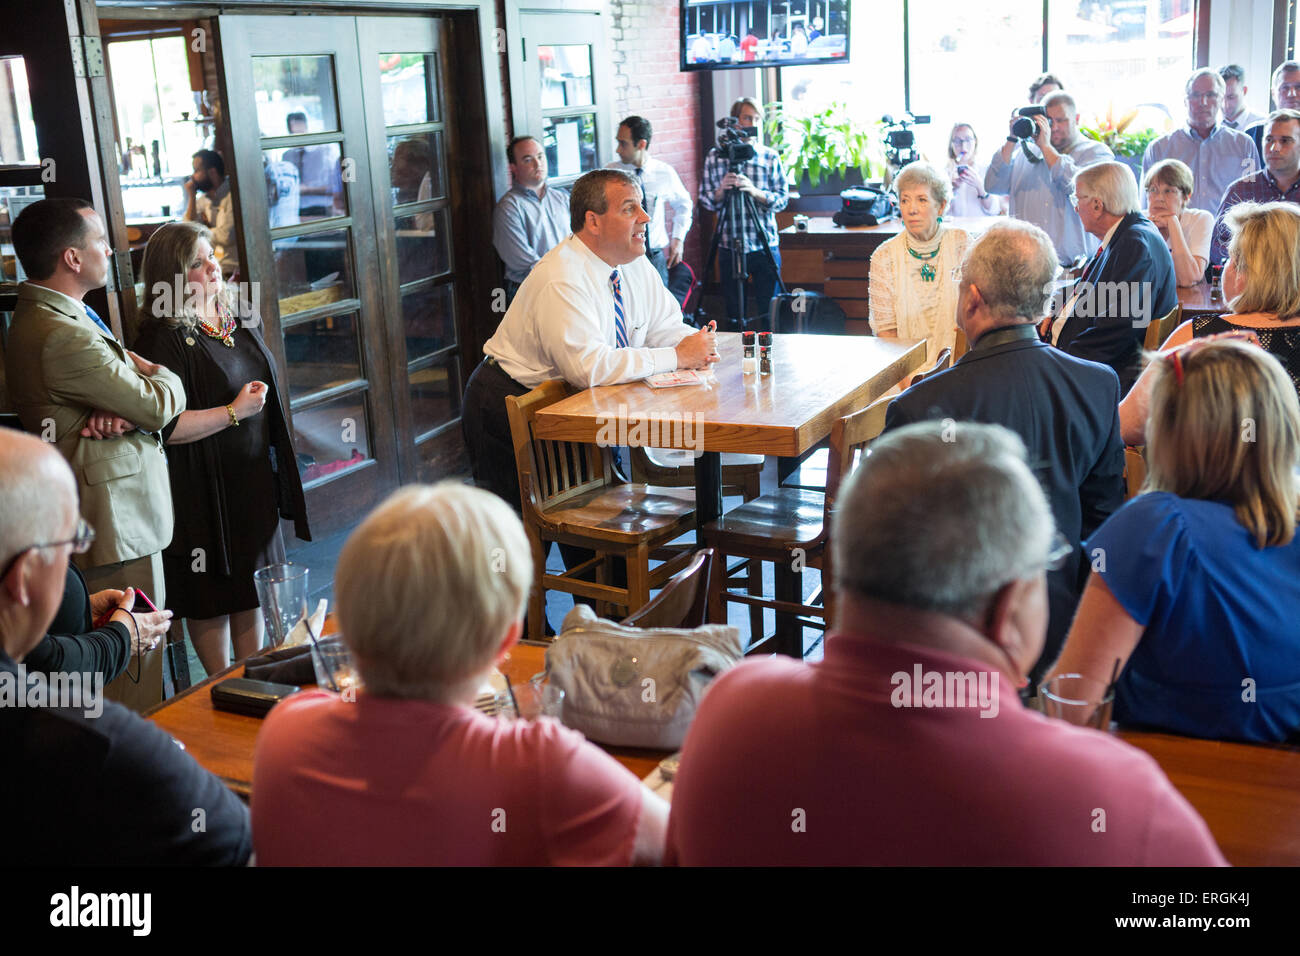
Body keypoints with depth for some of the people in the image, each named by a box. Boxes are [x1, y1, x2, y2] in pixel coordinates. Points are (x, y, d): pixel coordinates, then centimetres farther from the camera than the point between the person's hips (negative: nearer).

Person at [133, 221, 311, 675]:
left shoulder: (238, 323, 8)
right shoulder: (164, 339, -17)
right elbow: (164, 426, -25)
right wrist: (234, 412, -19)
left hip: (255, 480, 7)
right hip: (206, 489, -7)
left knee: (253, 586, 15)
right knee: (212, 595, 5)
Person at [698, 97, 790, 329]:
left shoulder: (771, 157, 4)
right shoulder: (715, 157, 4)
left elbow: (782, 199, 0)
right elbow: (706, 201, 4)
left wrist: (755, 191, -17)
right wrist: (721, 190, -16)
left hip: (765, 245, 0)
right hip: (729, 246, 0)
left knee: (769, 312, 3)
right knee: (734, 313, 7)